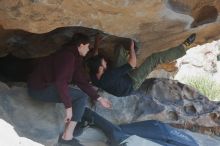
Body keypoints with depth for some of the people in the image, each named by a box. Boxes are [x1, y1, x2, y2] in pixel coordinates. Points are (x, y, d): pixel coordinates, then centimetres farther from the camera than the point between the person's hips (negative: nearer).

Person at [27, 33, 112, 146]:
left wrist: (99, 98, 12)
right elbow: (61, 81, -30)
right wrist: (68, 106, -29)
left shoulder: (75, 57, 11)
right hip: (40, 88, -10)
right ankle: (67, 137, -13)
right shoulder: (68, 55, -19)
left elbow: (81, 81, 13)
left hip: (47, 85, 10)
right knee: (81, 96, -12)